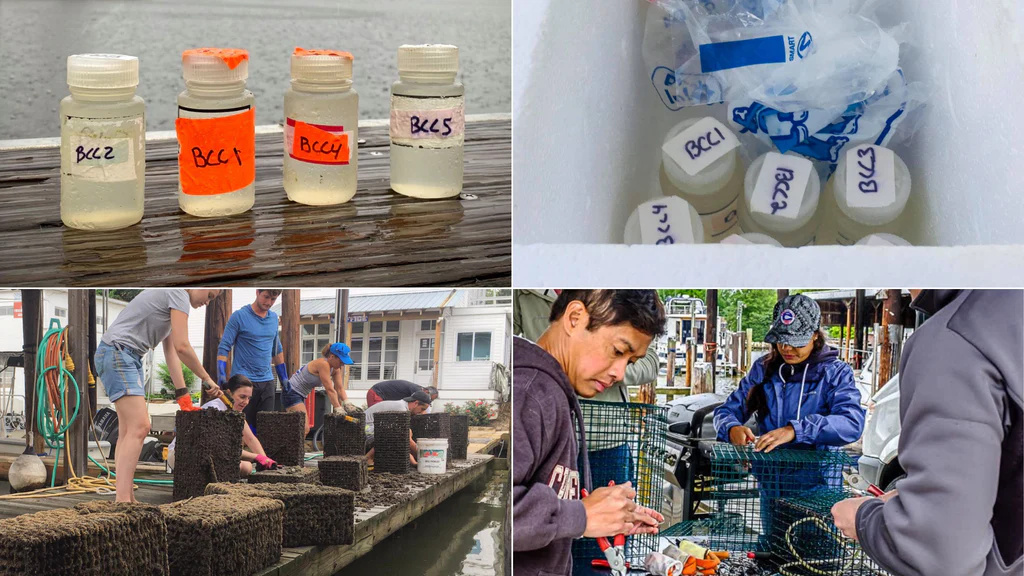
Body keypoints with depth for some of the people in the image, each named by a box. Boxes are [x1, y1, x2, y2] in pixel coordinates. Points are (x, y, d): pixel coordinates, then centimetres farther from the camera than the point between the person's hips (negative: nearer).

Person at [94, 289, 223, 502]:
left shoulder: (169, 298, 24)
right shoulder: (179, 294, -7)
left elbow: (171, 352, 22)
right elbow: (182, 347, -13)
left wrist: (183, 398, 18)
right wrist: (206, 378, 0)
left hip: (128, 357, 11)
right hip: (117, 351, -11)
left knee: (128, 429, 8)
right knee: (139, 427, -18)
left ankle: (126, 498, 6)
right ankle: (122, 500, -24)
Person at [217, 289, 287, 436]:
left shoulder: (273, 318, 13)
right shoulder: (239, 316, -5)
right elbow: (224, 347, -6)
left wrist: (284, 377, 20)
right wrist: (221, 374, -17)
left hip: (267, 381, 5)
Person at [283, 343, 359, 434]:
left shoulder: (335, 369, 3)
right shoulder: (323, 364, -25)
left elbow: (340, 388, 1)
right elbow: (330, 390, -27)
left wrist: (347, 404, -13)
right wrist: (339, 409, -26)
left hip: (300, 396, 10)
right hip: (291, 393, -10)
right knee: (304, 429, -20)